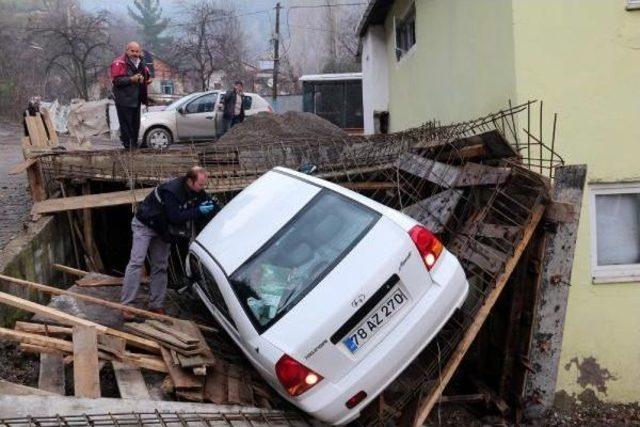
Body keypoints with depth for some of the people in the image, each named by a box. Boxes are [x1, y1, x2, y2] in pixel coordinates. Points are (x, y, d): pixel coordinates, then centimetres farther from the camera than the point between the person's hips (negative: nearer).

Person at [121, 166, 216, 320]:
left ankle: (156, 306, 12)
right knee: (136, 263, -13)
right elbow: (175, 217, -37)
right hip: (145, 225, -7)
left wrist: (210, 208, -25)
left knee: (160, 267, 7)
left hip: (162, 229, 7)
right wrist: (199, 211, -38)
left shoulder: (197, 191, -11)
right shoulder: (171, 191, -34)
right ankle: (127, 306, -14)